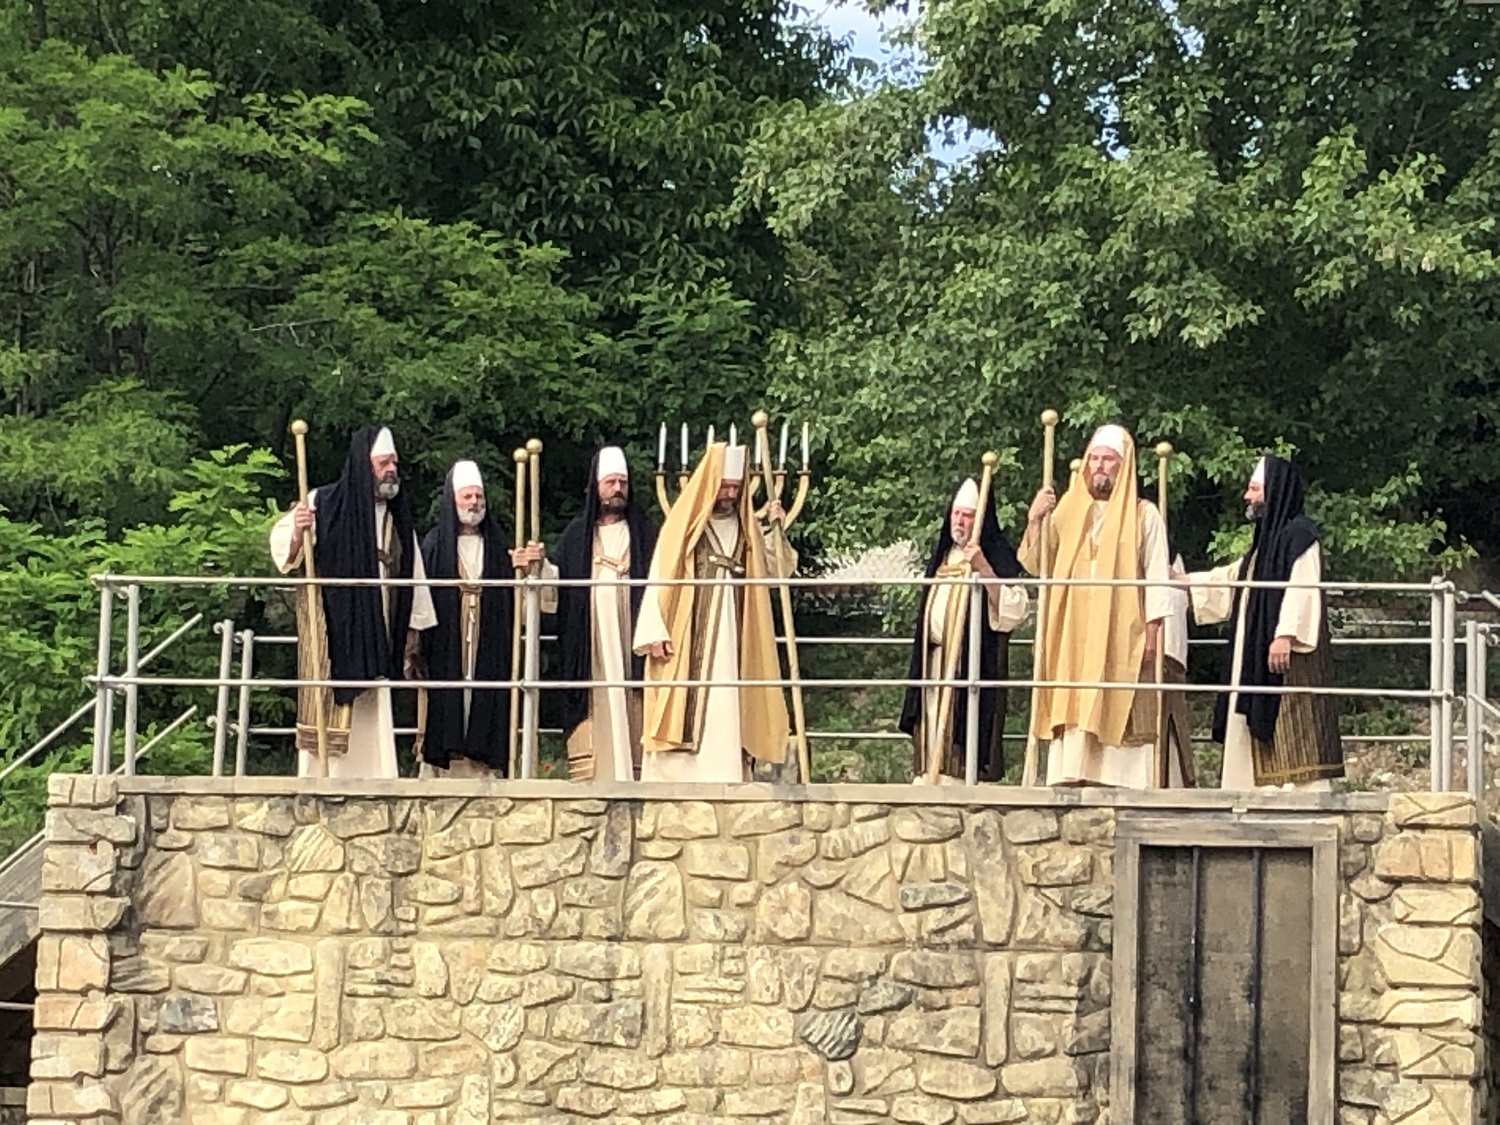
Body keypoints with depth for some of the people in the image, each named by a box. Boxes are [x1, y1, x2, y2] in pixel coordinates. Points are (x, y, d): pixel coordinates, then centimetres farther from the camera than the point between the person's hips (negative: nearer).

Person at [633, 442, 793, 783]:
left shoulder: (745, 527, 14)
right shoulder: (684, 522, 1)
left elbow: (775, 572, 11)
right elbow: (659, 578, -4)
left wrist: (777, 531, -2)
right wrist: (656, 633, -14)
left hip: (731, 638, 4)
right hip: (688, 637, -4)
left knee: (725, 713, -2)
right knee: (687, 709, -8)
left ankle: (723, 779, -4)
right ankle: (676, 772, -7)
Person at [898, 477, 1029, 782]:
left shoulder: (997, 556, -3)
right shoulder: (942, 555, 18)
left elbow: (1014, 609, -16)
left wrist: (984, 570, -23)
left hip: (973, 663, -7)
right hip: (933, 662, 7)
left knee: (960, 732, -11)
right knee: (932, 735, 4)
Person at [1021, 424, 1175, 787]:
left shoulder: (1143, 515, 5)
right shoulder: (1067, 509, 14)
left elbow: (1157, 580, 0)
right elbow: (1037, 567, 10)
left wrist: (1152, 633, -10)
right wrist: (1034, 521, -5)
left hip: (1122, 638, -3)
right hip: (1072, 638, 3)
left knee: (1117, 713, -7)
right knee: (1072, 712, -2)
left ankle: (1119, 781, -7)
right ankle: (1070, 777, -3)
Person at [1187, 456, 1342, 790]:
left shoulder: (1299, 535, -8)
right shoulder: (1267, 538, 22)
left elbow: (1302, 589, -21)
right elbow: (1228, 578, 32)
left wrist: (1286, 635, -30)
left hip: (1287, 655, -10)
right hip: (1256, 656, 10)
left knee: (1290, 735, -13)